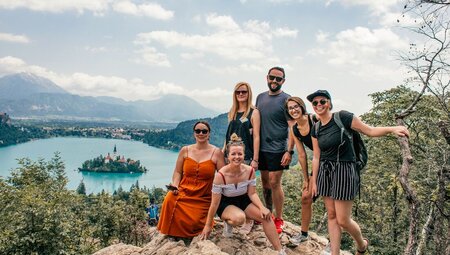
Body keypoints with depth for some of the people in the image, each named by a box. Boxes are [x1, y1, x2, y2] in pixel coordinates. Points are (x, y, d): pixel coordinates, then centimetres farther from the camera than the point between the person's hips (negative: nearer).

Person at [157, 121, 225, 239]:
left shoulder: (217, 152, 0)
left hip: (203, 198, -2)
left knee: (193, 223, -20)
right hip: (183, 192, 2)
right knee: (170, 200, -30)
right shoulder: (185, 150, 7)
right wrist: (174, 186, -8)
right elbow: (177, 172, 10)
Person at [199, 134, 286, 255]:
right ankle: (228, 223, 0)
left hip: (243, 200, 4)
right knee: (239, 218, -37)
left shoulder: (250, 171, -15)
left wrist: (262, 208, -24)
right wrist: (208, 225, -12)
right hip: (225, 203, -4)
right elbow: (215, 203, -19)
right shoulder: (221, 175, -26)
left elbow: (252, 193, -5)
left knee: (266, 216, -19)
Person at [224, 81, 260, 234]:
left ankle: (248, 220, 14)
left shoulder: (253, 112, -3)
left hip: (246, 156, -5)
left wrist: (255, 159, -12)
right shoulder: (231, 113, 14)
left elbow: (256, 136, -7)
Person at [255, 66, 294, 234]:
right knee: (265, 182, 13)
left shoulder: (286, 99, -6)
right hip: (261, 148, 6)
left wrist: (289, 151, -17)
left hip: (277, 149, -5)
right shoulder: (260, 97, 11)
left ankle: (279, 219, 10)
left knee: (274, 183, -4)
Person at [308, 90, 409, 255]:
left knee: (343, 220, 0)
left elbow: (370, 131, -11)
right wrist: (314, 182, 11)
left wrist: (392, 129, -28)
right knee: (331, 216, 10)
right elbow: (316, 157, 9)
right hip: (325, 172, 6)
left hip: (344, 171, -5)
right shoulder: (316, 129, 6)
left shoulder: (342, 117, -11)